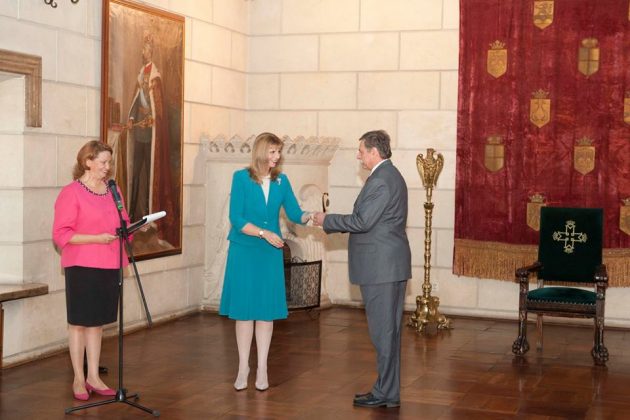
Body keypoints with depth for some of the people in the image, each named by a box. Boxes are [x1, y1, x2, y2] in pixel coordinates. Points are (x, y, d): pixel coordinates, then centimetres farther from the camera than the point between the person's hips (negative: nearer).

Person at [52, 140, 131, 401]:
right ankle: (78, 379, 15)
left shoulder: (113, 190, 10)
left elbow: (123, 223, 19)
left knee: (97, 322, 12)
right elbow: (61, 235, -13)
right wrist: (97, 238, -20)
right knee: (78, 323, 5)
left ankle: (93, 377, 20)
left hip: (109, 265, 6)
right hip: (81, 266, -5)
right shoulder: (71, 193, -9)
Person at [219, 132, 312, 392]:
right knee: (244, 310, 3)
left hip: (271, 253, 3)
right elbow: (236, 219, -12)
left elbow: (294, 214, 2)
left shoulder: (281, 181, 3)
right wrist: (264, 233, -19)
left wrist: (311, 217, -18)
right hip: (244, 252, -2)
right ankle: (243, 367, 15)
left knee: (266, 311, 5)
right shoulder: (241, 178, -7)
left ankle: (262, 369, 14)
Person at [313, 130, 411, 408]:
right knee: (388, 329, 13)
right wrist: (332, 223, 15)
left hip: (381, 266, -10)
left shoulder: (381, 180, -17)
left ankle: (385, 393, 4)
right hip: (390, 264, 10)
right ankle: (388, 390, 21)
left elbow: (362, 222, -21)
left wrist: (327, 220, -8)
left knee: (383, 330, -3)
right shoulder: (391, 175, 16)